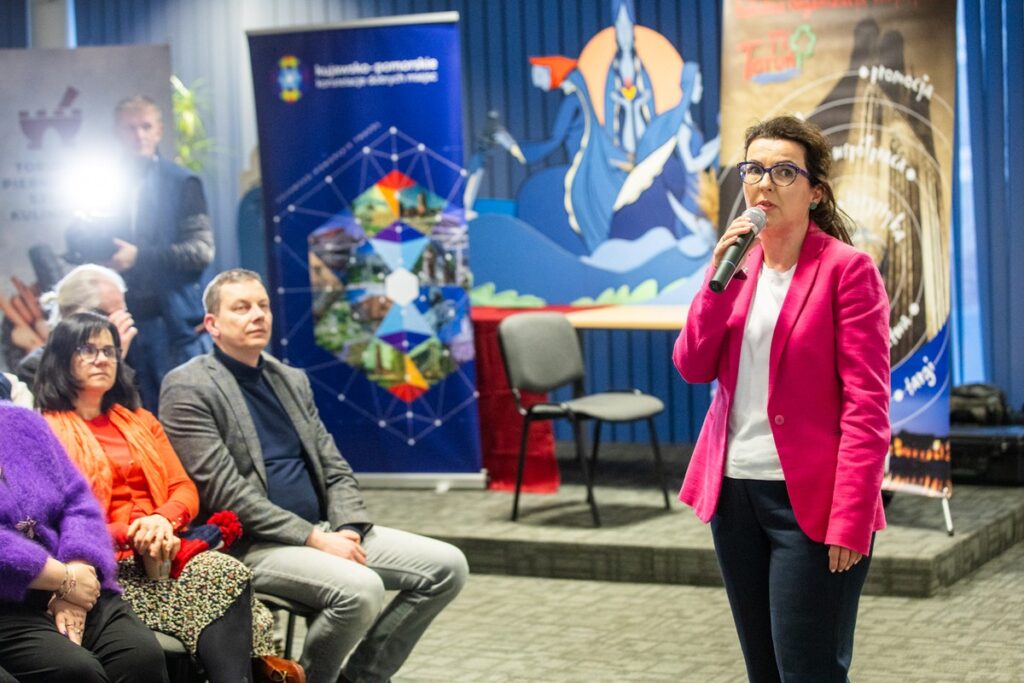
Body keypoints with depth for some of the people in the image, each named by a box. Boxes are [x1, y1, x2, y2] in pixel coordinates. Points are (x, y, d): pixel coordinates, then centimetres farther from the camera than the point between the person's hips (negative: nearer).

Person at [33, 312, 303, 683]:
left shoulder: (139, 420, 25)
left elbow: (185, 489, 17)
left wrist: (162, 520, -7)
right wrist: (129, 535, -17)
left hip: (164, 552, 5)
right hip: (107, 567, -5)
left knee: (224, 570, -30)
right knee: (227, 575, -30)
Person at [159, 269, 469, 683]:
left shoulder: (292, 380, 16)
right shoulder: (188, 389, -7)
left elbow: (335, 470, 14)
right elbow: (226, 492, -16)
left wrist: (348, 532, -6)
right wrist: (314, 539, -18)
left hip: (318, 531, 8)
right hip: (250, 545, -8)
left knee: (447, 566, -4)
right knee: (360, 588, -32)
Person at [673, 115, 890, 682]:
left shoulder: (847, 269, -8)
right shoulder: (737, 260, 11)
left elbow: (866, 407, -13)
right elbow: (693, 368, 2)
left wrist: (849, 520, -19)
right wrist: (721, 278, -11)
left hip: (809, 500, -6)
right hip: (734, 490, 6)